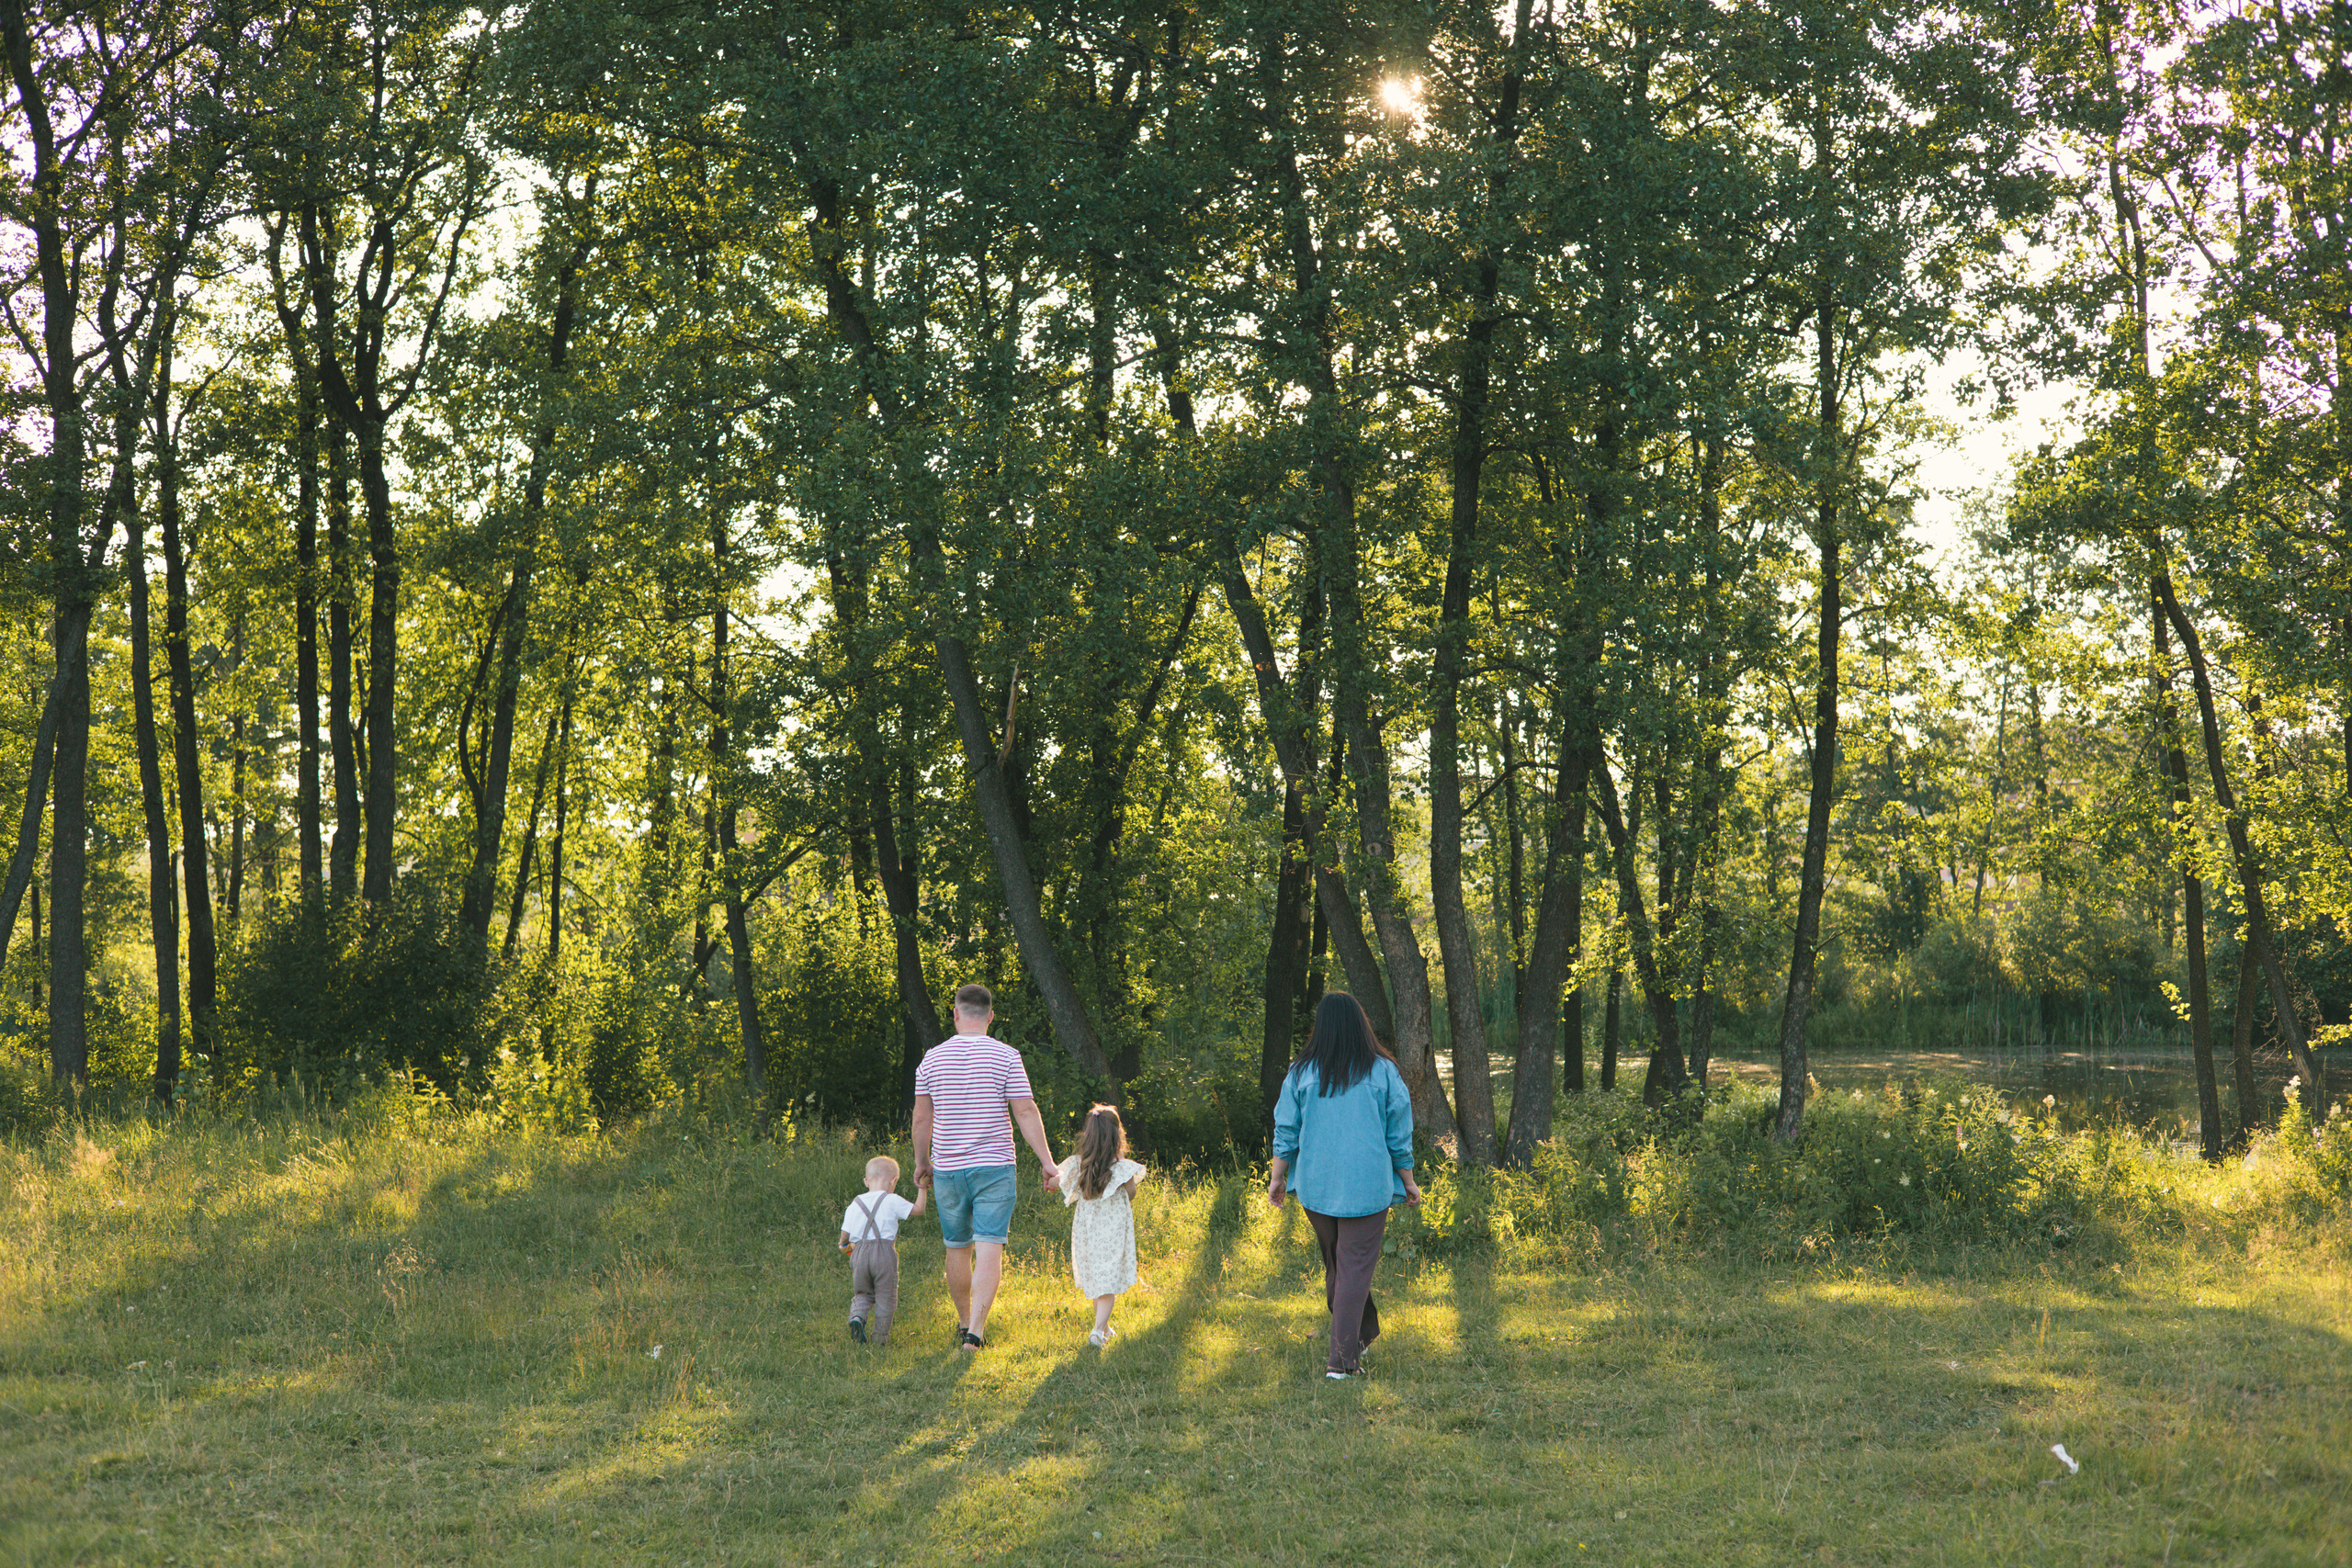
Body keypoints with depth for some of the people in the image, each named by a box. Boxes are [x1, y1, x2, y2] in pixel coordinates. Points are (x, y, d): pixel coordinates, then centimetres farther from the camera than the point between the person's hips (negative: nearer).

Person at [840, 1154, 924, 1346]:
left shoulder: (855, 1204, 10)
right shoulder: (892, 1201, -1)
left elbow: (845, 1233, 10)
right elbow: (917, 1209, 6)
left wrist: (844, 1245, 32)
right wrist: (922, 1189, 19)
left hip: (859, 1252, 4)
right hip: (884, 1252, -4)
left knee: (863, 1293, 18)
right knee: (885, 1296, 6)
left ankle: (857, 1316, -10)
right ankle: (881, 1336, 6)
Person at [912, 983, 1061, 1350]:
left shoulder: (933, 1058, 2)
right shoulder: (1006, 1056, -5)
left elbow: (922, 1117, 6)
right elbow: (1026, 1113, -8)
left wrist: (921, 1162, 20)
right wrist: (1048, 1163, -4)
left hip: (948, 1168, 3)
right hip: (995, 1167, -2)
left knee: (958, 1249, 16)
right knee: (989, 1250, -6)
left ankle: (964, 1323, 29)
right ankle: (975, 1332, -17)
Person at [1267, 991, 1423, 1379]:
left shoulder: (1302, 1072, -1)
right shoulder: (1383, 1072, -4)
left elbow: (1285, 1132, 2)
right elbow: (1399, 1136, 0)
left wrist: (1277, 1178, 13)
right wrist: (1408, 1182, 11)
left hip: (1316, 1187, 2)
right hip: (1367, 1187, -2)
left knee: (1336, 1263, 19)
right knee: (1355, 1269, -1)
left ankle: (1361, 1334, 35)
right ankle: (1342, 1359, -5)